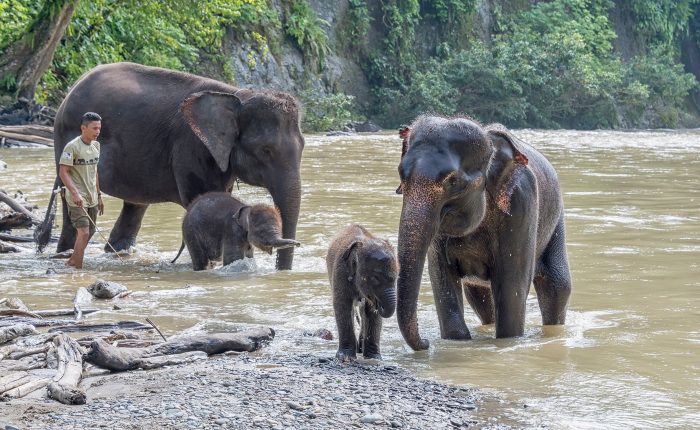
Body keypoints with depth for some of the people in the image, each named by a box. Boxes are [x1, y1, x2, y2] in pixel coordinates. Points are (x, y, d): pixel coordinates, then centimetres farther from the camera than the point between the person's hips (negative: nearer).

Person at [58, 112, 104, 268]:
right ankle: (78, 268, -8)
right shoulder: (72, 147, -14)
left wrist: (99, 196, 21)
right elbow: (63, 172, -18)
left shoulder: (96, 146, 11)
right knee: (84, 232, -14)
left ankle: (72, 262, 27)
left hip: (92, 199, 8)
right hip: (77, 199, -8)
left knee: (89, 232, 13)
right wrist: (75, 193, -29)